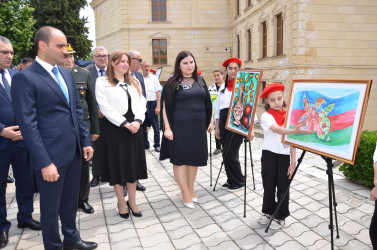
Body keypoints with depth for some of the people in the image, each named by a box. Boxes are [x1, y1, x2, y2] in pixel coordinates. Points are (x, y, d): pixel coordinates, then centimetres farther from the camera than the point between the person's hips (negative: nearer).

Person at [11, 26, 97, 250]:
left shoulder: (66, 73, 10)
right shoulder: (25, 78, -13)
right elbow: (28, 125, -16)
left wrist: (86, 141, 9)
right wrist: (44, 163, -18)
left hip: (74, 152, 7)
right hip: (51, 156, -7)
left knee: (71, 201, 21)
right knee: (51, 207, 12)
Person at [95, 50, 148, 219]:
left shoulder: (134, 82, 13)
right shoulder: (102, 82, -2)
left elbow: (141, 103, 7)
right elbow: (105, 107, -11)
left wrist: (137, 121, -11)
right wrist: (125, 123, -15)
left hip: (134, 128, 5)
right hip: (114, 128, -4)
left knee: (133, 164, 9)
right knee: (117, 165, 4)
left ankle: (132, 201, 22)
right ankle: (121, 202, 19)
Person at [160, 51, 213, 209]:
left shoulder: (200, 81, 10)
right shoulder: (173, 83, -4)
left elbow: (207, 103, 16)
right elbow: (165, 106, -7)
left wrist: (209, 122, 13)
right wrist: (167, 127, -14)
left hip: (198, 127, 4)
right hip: (179, 127, -4)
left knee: (194, 159, 12)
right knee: (180, 159, 1)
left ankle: (190, 189, 27)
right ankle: (185, 193, 13)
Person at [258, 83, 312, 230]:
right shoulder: (266, 116, -9)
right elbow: (277, 130, -29)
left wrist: (293, 160, -3)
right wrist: (296, 131, -46)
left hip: (284, 156, 2)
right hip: (269, 155, -2)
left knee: (283, 187, 5)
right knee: (269, 185, 8)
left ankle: (281, 216, 21)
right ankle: (268, 212, 29)